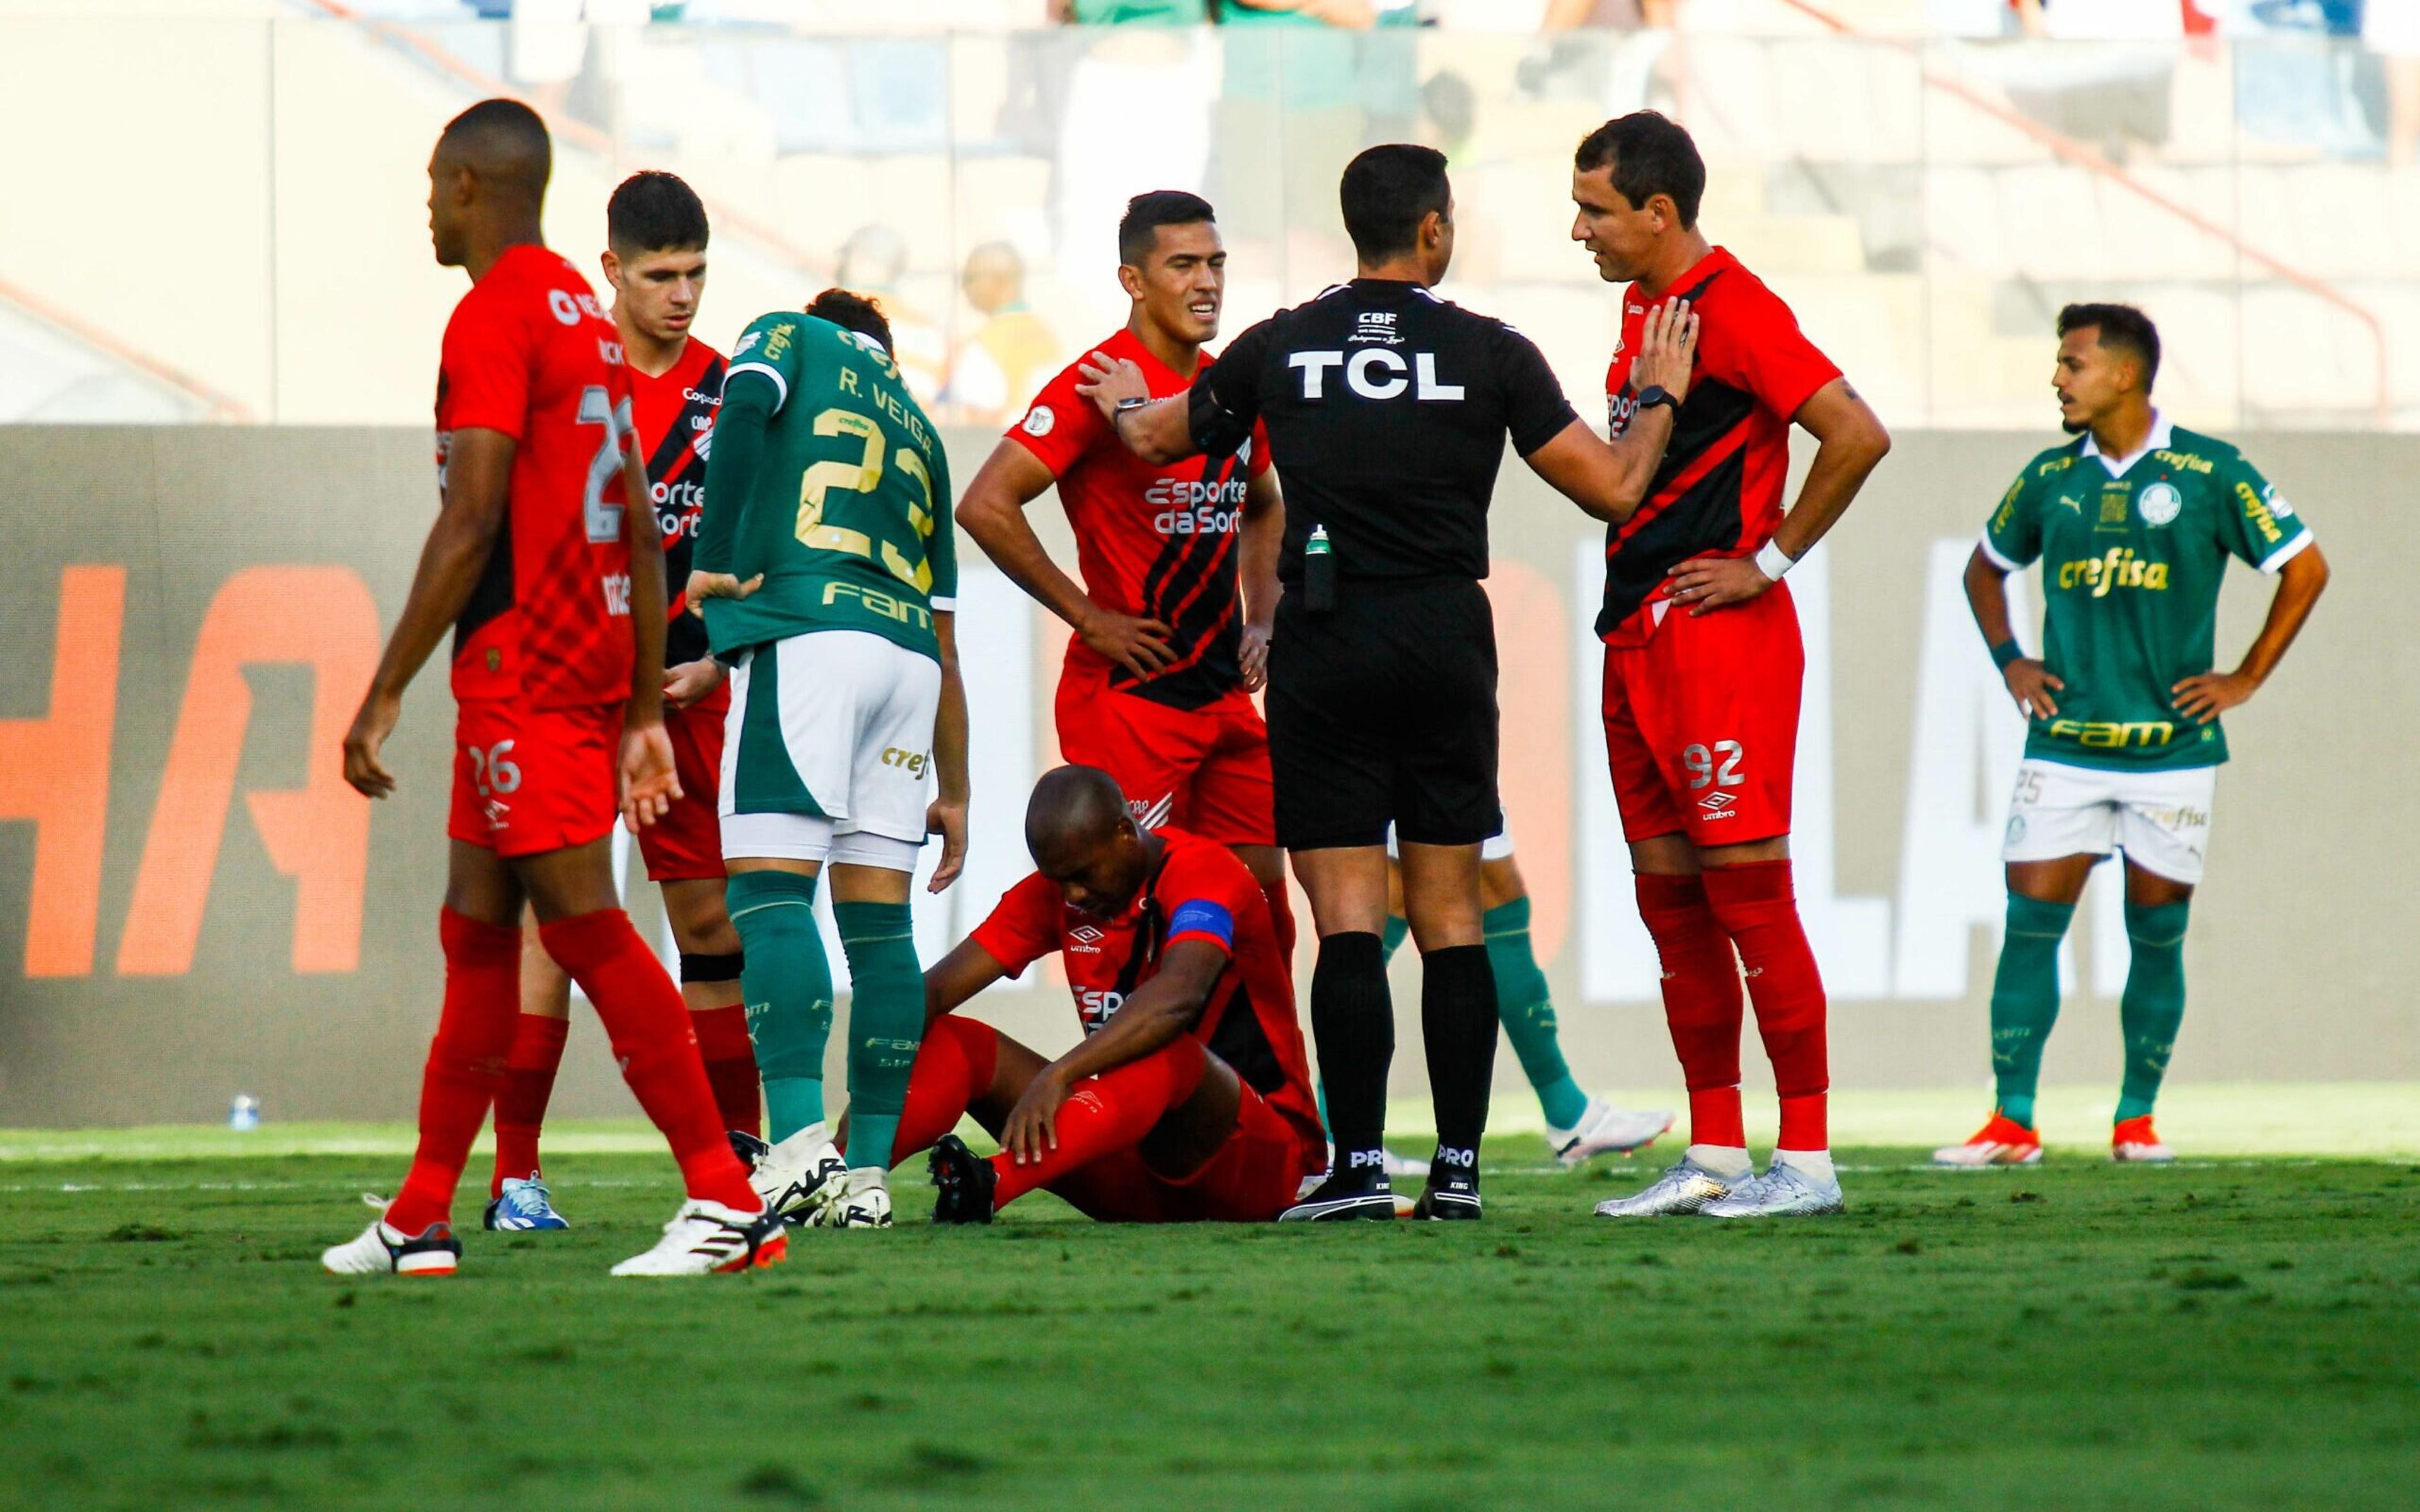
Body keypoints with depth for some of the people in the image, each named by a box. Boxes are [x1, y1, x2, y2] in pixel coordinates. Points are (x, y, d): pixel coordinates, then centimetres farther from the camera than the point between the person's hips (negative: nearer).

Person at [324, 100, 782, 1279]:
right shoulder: (588, 320, 17)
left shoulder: (492, 320, -11)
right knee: (475, 927, 13)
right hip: (595, 654, 10)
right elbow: (641, 534, 18)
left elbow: (470, 526, -18)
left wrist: (384, 693, -15)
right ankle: (418, 1222, 17)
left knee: (584, 924, -11)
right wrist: (645, 710, 20)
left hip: (520, 665, -10)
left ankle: (729, 1203, -15)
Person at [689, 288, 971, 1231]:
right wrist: (953, 792, 29)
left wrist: (714, 558, -8)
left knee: (771, 886, -11)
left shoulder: (792, 337, 18)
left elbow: (745, 412, -7)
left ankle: (799, 1137, -24)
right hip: (905, 651, 6)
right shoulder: (918, 429, 30)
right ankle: (868, 1171, 4)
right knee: (877, 912, 6)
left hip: (803, 633, -6)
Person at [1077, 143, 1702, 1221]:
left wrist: (1126, 405, 44)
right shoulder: (1490, 353, 0)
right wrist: (1659, 397, 18)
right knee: (1450, 912, 6)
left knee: (1347, 916, -3)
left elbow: (1158, 440, 21)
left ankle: (1359, 1164, -10)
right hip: (1447, 637, 0)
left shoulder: (1281, 348, 4)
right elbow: (1614, 491, 1)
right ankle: (1458, 1165, 4)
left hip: (1324, 645, 0)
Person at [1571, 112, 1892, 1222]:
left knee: (1747, 891, -9)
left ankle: (1808, 1158, -6)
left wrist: (1770, 560, -14)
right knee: (1672, 905, 10)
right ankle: (1714, 1156, 15)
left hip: (1720, 635, -10)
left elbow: (1857, 434, -21)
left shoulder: (1732, 309, -13)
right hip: (1638, 635, 10)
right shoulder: (1643, 308, 16)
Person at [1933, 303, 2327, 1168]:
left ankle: (2136, 1120, 13)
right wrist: (2008, 660, 10)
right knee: (2030, 923, -6)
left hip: (2173, 748, -2)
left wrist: (2246, 678, 0)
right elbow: (1986, 569, 24)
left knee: (2158, 935, 3)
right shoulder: (2051, 477, 7)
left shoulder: (2209, 473, -3)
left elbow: (2304, 569, 3)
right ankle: (2012, 1123, -3)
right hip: (2063, 745, 2)